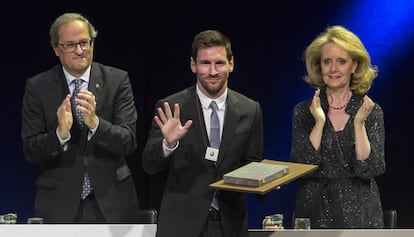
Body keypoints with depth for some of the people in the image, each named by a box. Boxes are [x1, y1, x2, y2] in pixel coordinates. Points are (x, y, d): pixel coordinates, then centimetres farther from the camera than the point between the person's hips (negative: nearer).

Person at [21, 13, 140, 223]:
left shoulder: (117, 80, 0)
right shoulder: (37, 87, -1)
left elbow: (128, 142, -7)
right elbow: (30, 152, -5)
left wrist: (95, 122, -25)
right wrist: (60, 133, -24)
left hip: (110, 201, 1)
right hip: (59, 204, -1)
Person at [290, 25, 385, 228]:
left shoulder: (372, 112, 1)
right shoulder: (303, 111, 3)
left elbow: (370, 169, -8)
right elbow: (300, 166, -7)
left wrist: (358, 123, -16)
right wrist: (319, 122, -14)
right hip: (314, 211, 0)